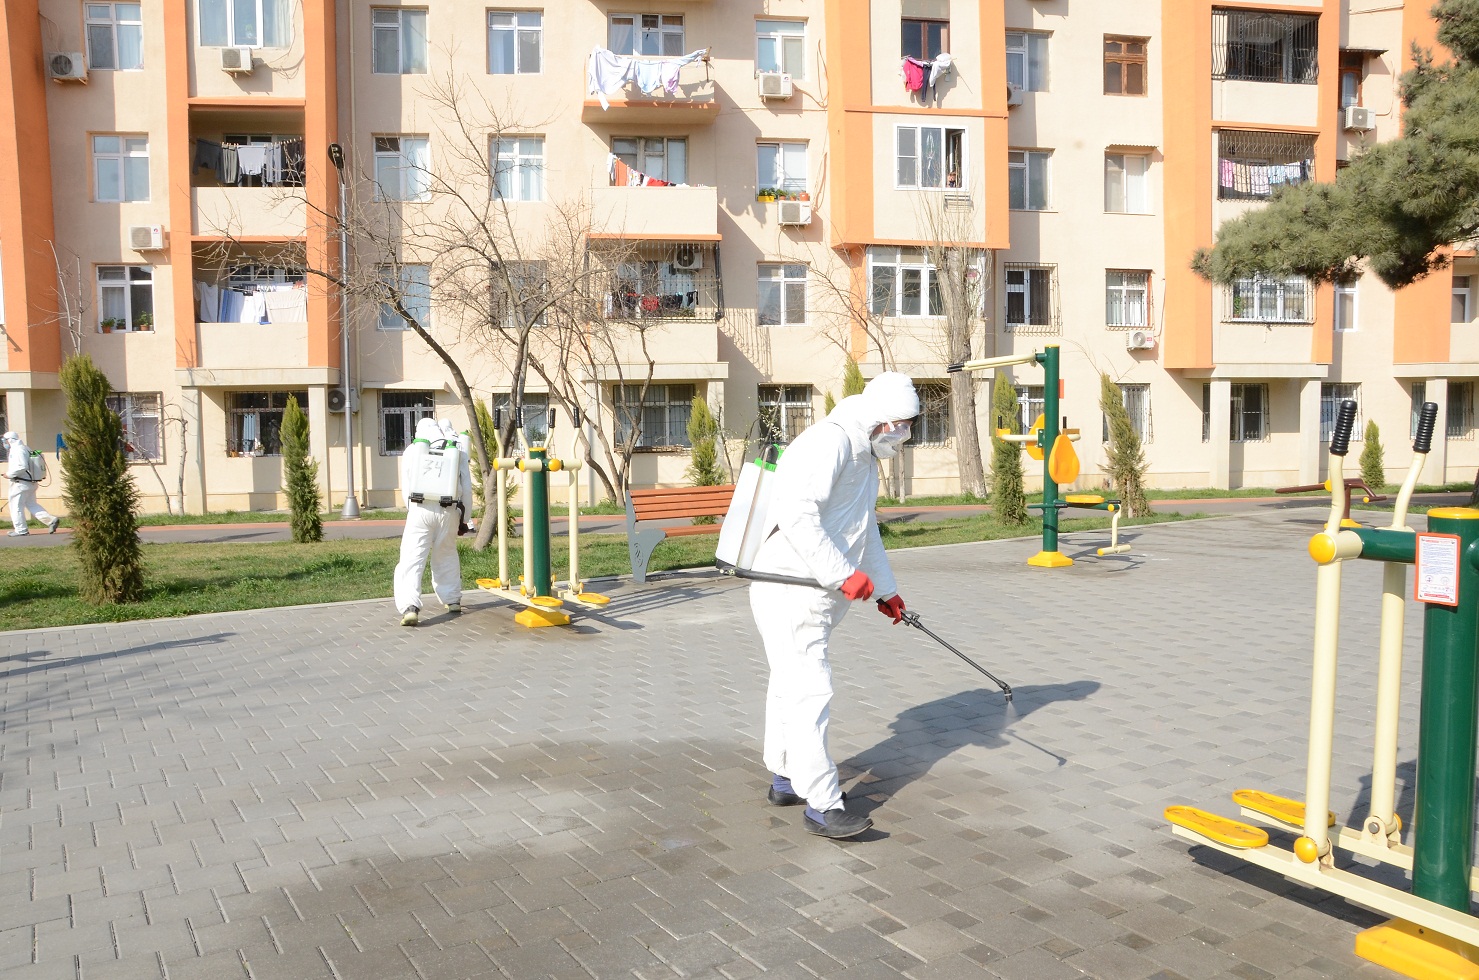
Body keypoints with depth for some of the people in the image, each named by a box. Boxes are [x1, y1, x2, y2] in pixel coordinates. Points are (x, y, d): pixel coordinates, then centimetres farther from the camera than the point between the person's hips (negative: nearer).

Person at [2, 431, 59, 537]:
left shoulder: (17, 450, -17)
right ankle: (51, 520, 4)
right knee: (31, 505, 14)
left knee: (16, 506, 2)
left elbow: (22, 467, -27)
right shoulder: (25, 448, 14)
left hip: (20, 483, -10)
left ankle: (21, 530, 7)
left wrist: (9, 474, -15)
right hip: (30, 482, 10)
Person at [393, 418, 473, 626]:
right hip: (449, 511, 2)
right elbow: (466, 487, 15)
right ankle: (453, 600, 32)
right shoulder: (457, 449, 15)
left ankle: (410, 607, -18)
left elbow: (406, 488, 15)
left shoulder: (411, 450, 14)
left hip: (420, 509, -2)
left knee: (412, 560, -3)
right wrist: (464, 517, 22)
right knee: (447, 556, 22)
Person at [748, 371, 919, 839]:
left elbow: (867, 533, 27)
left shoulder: (865, 458, 18)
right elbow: (797, 515, -29)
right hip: (790, 588, -11)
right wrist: (843, 574, -28)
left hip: (814, 593, 11)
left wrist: (885, 590, 28)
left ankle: (786, 780, 31)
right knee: (810, 691, -10)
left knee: (791, 685, 19)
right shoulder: (829, 442, -17)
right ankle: (822, 805, -6)